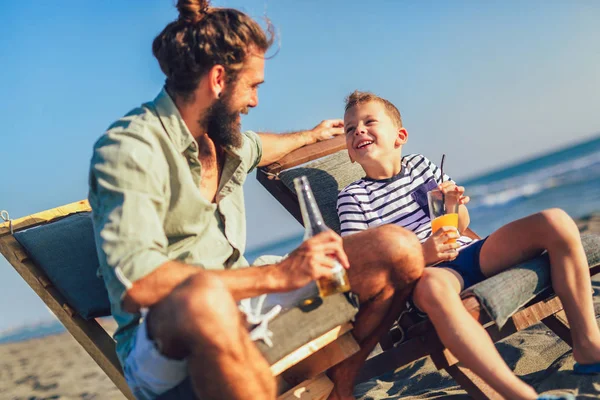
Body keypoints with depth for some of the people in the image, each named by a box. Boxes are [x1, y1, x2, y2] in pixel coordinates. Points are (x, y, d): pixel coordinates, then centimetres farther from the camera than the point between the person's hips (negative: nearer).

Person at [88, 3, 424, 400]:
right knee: (206, 296, -45)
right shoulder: (128, 148, -16)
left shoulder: (224, 140, 9)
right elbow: (135, 283, -29)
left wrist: (311, 135, 52)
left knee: (399, 248, -2)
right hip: (159, 340, -8)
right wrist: (276, 274, -29)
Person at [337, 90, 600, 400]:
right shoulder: (352, 197, 4)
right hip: (426, 271, -5)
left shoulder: (420, 165, 17)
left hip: (470, 251, 6)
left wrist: (455, 205, -3)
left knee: (555, 222, -10)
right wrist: (421, 254, -23)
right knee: (433, 286, -44)